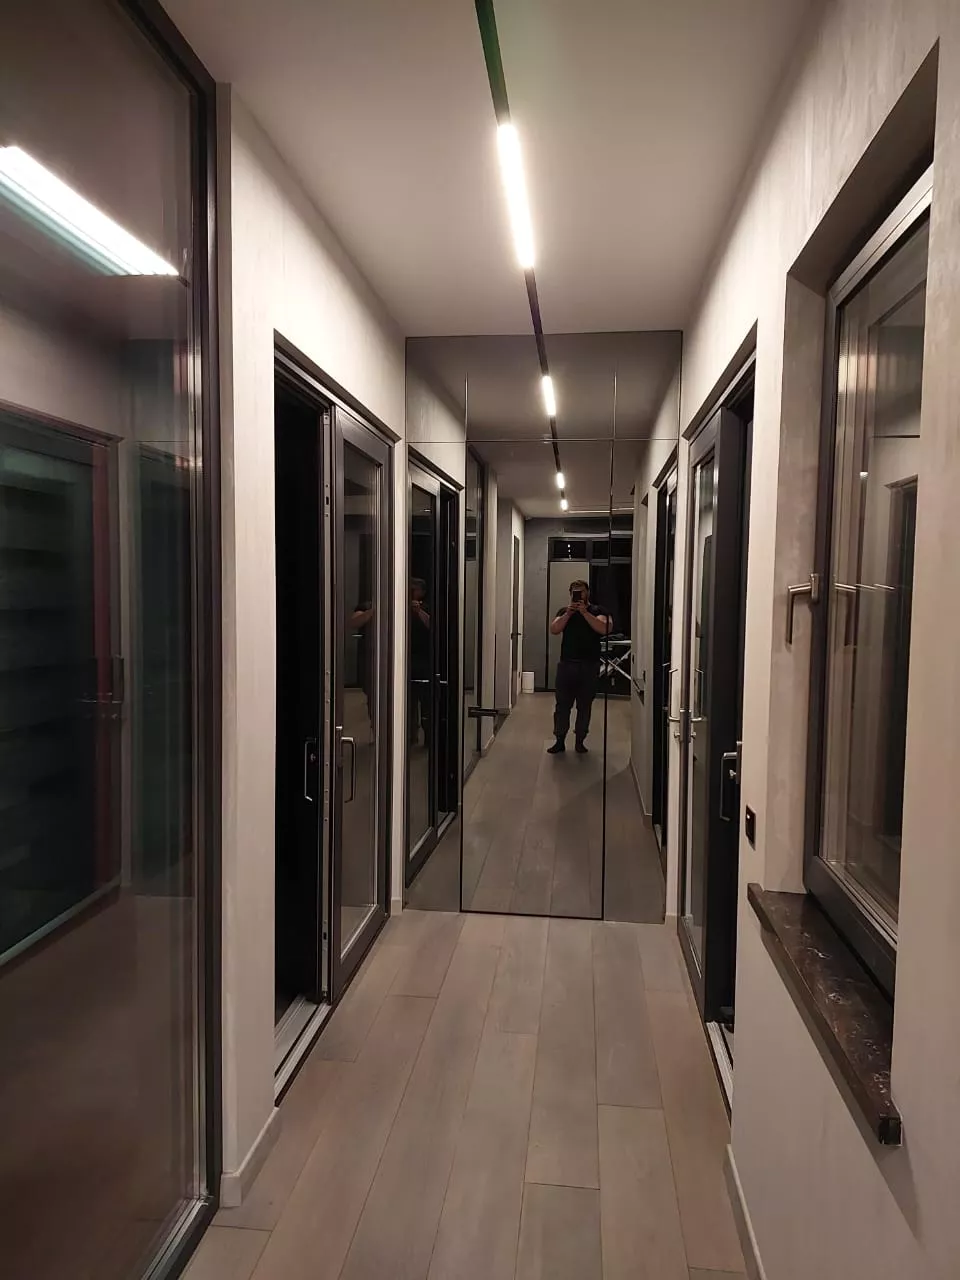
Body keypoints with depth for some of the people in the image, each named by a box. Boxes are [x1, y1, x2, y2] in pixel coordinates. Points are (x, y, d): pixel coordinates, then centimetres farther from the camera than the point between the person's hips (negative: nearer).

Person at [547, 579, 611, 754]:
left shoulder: (596, 611, 4)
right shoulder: (564, 611, 11)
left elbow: (603, 629, -14)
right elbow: (554, 630, -3)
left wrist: (584, 612, -17)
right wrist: (568, 613, -13)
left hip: (589, 666, -1)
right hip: (566, 664, 1)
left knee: (585, 706, 5)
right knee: (562, 704, 1)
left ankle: (580, 740, 14)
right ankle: (560, 741, 7)